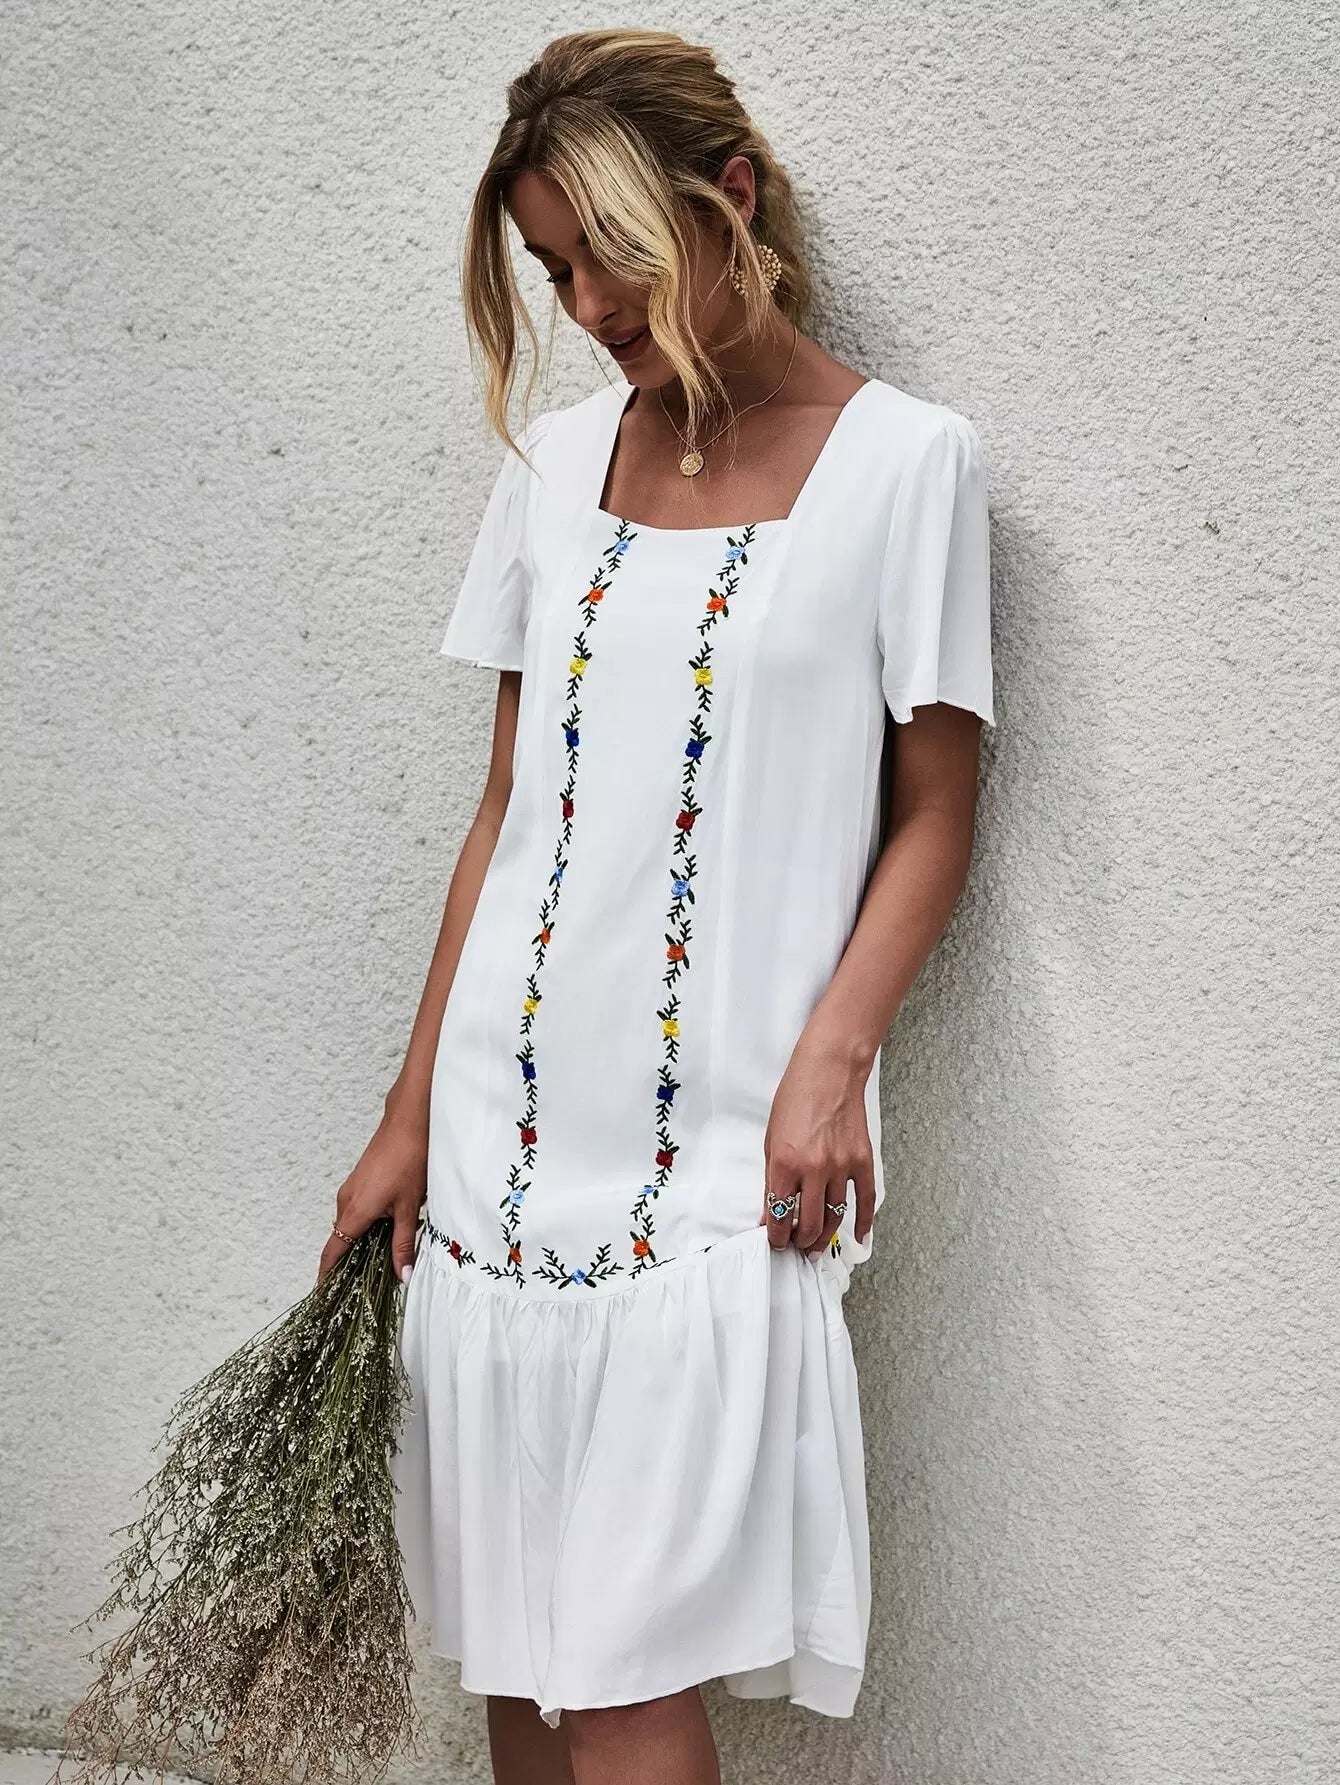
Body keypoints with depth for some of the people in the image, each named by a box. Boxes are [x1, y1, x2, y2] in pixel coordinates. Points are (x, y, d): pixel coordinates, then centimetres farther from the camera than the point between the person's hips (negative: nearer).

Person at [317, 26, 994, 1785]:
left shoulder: (903, 459, -2)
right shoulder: (555, 462, 11)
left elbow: (932, 816, 0)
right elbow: (509, 809, 13)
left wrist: (830, 1059, -14)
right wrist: (411, 1109, 11)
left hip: (714, 1156, -5)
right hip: (505, 1136, 5)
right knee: (509, 1635, 11)